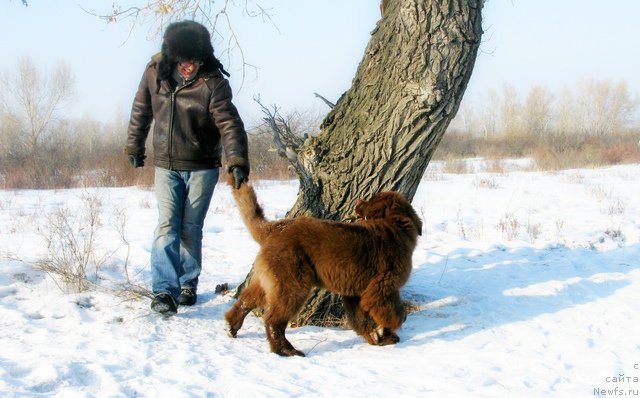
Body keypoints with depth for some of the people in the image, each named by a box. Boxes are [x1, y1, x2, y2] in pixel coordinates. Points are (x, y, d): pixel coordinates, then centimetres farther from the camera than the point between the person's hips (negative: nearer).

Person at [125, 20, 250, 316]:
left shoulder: (213, 81, -18)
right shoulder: (155, 72, -7)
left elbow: (229, 124, -26)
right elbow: (141, 111, 8)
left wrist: (237, 162, -38)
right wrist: (134, 147, 15)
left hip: (202, 167, -2)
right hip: (166, 166, 2)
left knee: (191, 228, 4)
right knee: (167, 225, -9)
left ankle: (188, 284, 22)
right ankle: (164, 291, -13)